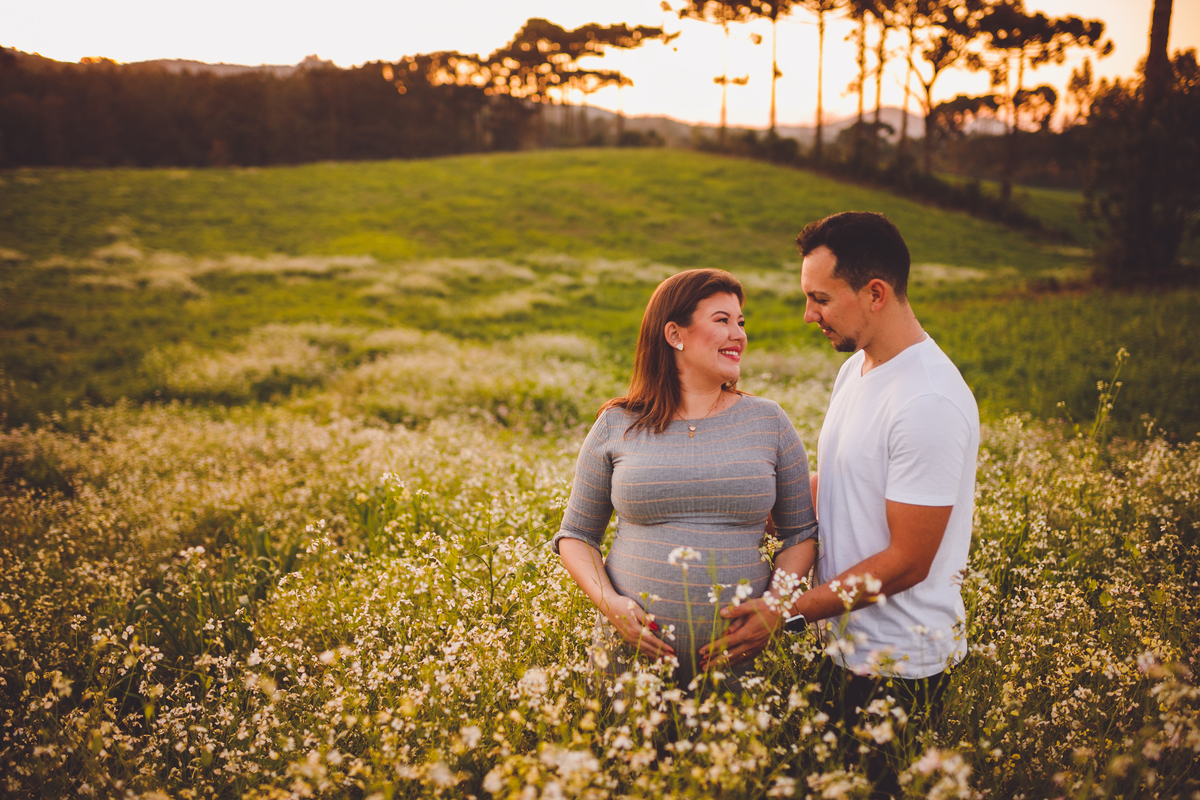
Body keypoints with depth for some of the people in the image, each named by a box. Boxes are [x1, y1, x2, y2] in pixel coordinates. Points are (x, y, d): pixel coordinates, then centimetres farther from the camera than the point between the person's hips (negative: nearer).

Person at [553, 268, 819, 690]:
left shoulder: (768, 422, 4)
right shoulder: (617, 426, 1)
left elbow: (801, 533, 9)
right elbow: (576, 534, 8)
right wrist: (609, 602, -9)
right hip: (632, 650, 0)